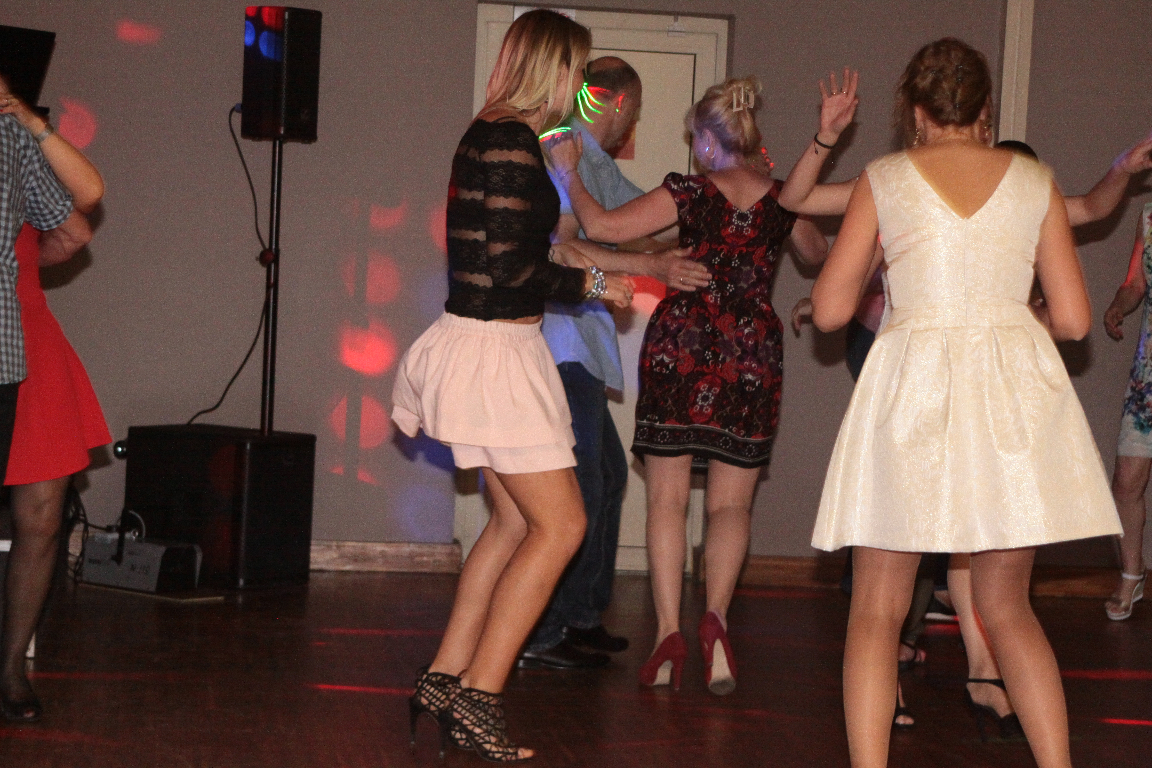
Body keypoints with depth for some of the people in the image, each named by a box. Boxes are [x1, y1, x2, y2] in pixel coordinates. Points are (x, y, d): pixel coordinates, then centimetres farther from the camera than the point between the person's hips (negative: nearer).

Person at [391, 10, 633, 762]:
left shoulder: (491, 135, 14)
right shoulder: (511, 143, -17)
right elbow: (509, 271, -22)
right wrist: (592, 283, -9)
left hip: (488, 346, 10)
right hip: (495, 350, -10)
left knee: (517, 521, 16)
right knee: (560, 524, -5)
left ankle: (444, 680, 21)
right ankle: (476, 699, -1)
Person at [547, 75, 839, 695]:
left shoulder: (690, 192, -5)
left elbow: (602, 227, -8)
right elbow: (817, 253, 25)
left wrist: (570, 173, 7)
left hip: (681, 341, -2)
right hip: (753, 350, 2)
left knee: (667, 497, 3)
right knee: (731, 503, 8)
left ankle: (669, 632, -7)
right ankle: (715, 616, -15)